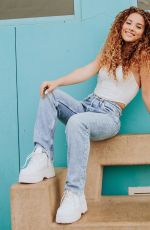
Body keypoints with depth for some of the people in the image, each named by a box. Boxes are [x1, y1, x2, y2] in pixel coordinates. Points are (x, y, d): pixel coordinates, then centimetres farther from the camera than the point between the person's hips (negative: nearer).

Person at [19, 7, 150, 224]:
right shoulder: (110, 50, 17)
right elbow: (88, 70, 2)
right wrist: (56, 82, -13)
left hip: (109, 116, -6)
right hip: (87, 106, 7)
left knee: (76, 122, -37)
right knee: (50, 94, -13)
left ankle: (75, 195, -34)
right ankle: (42, 159, -24)